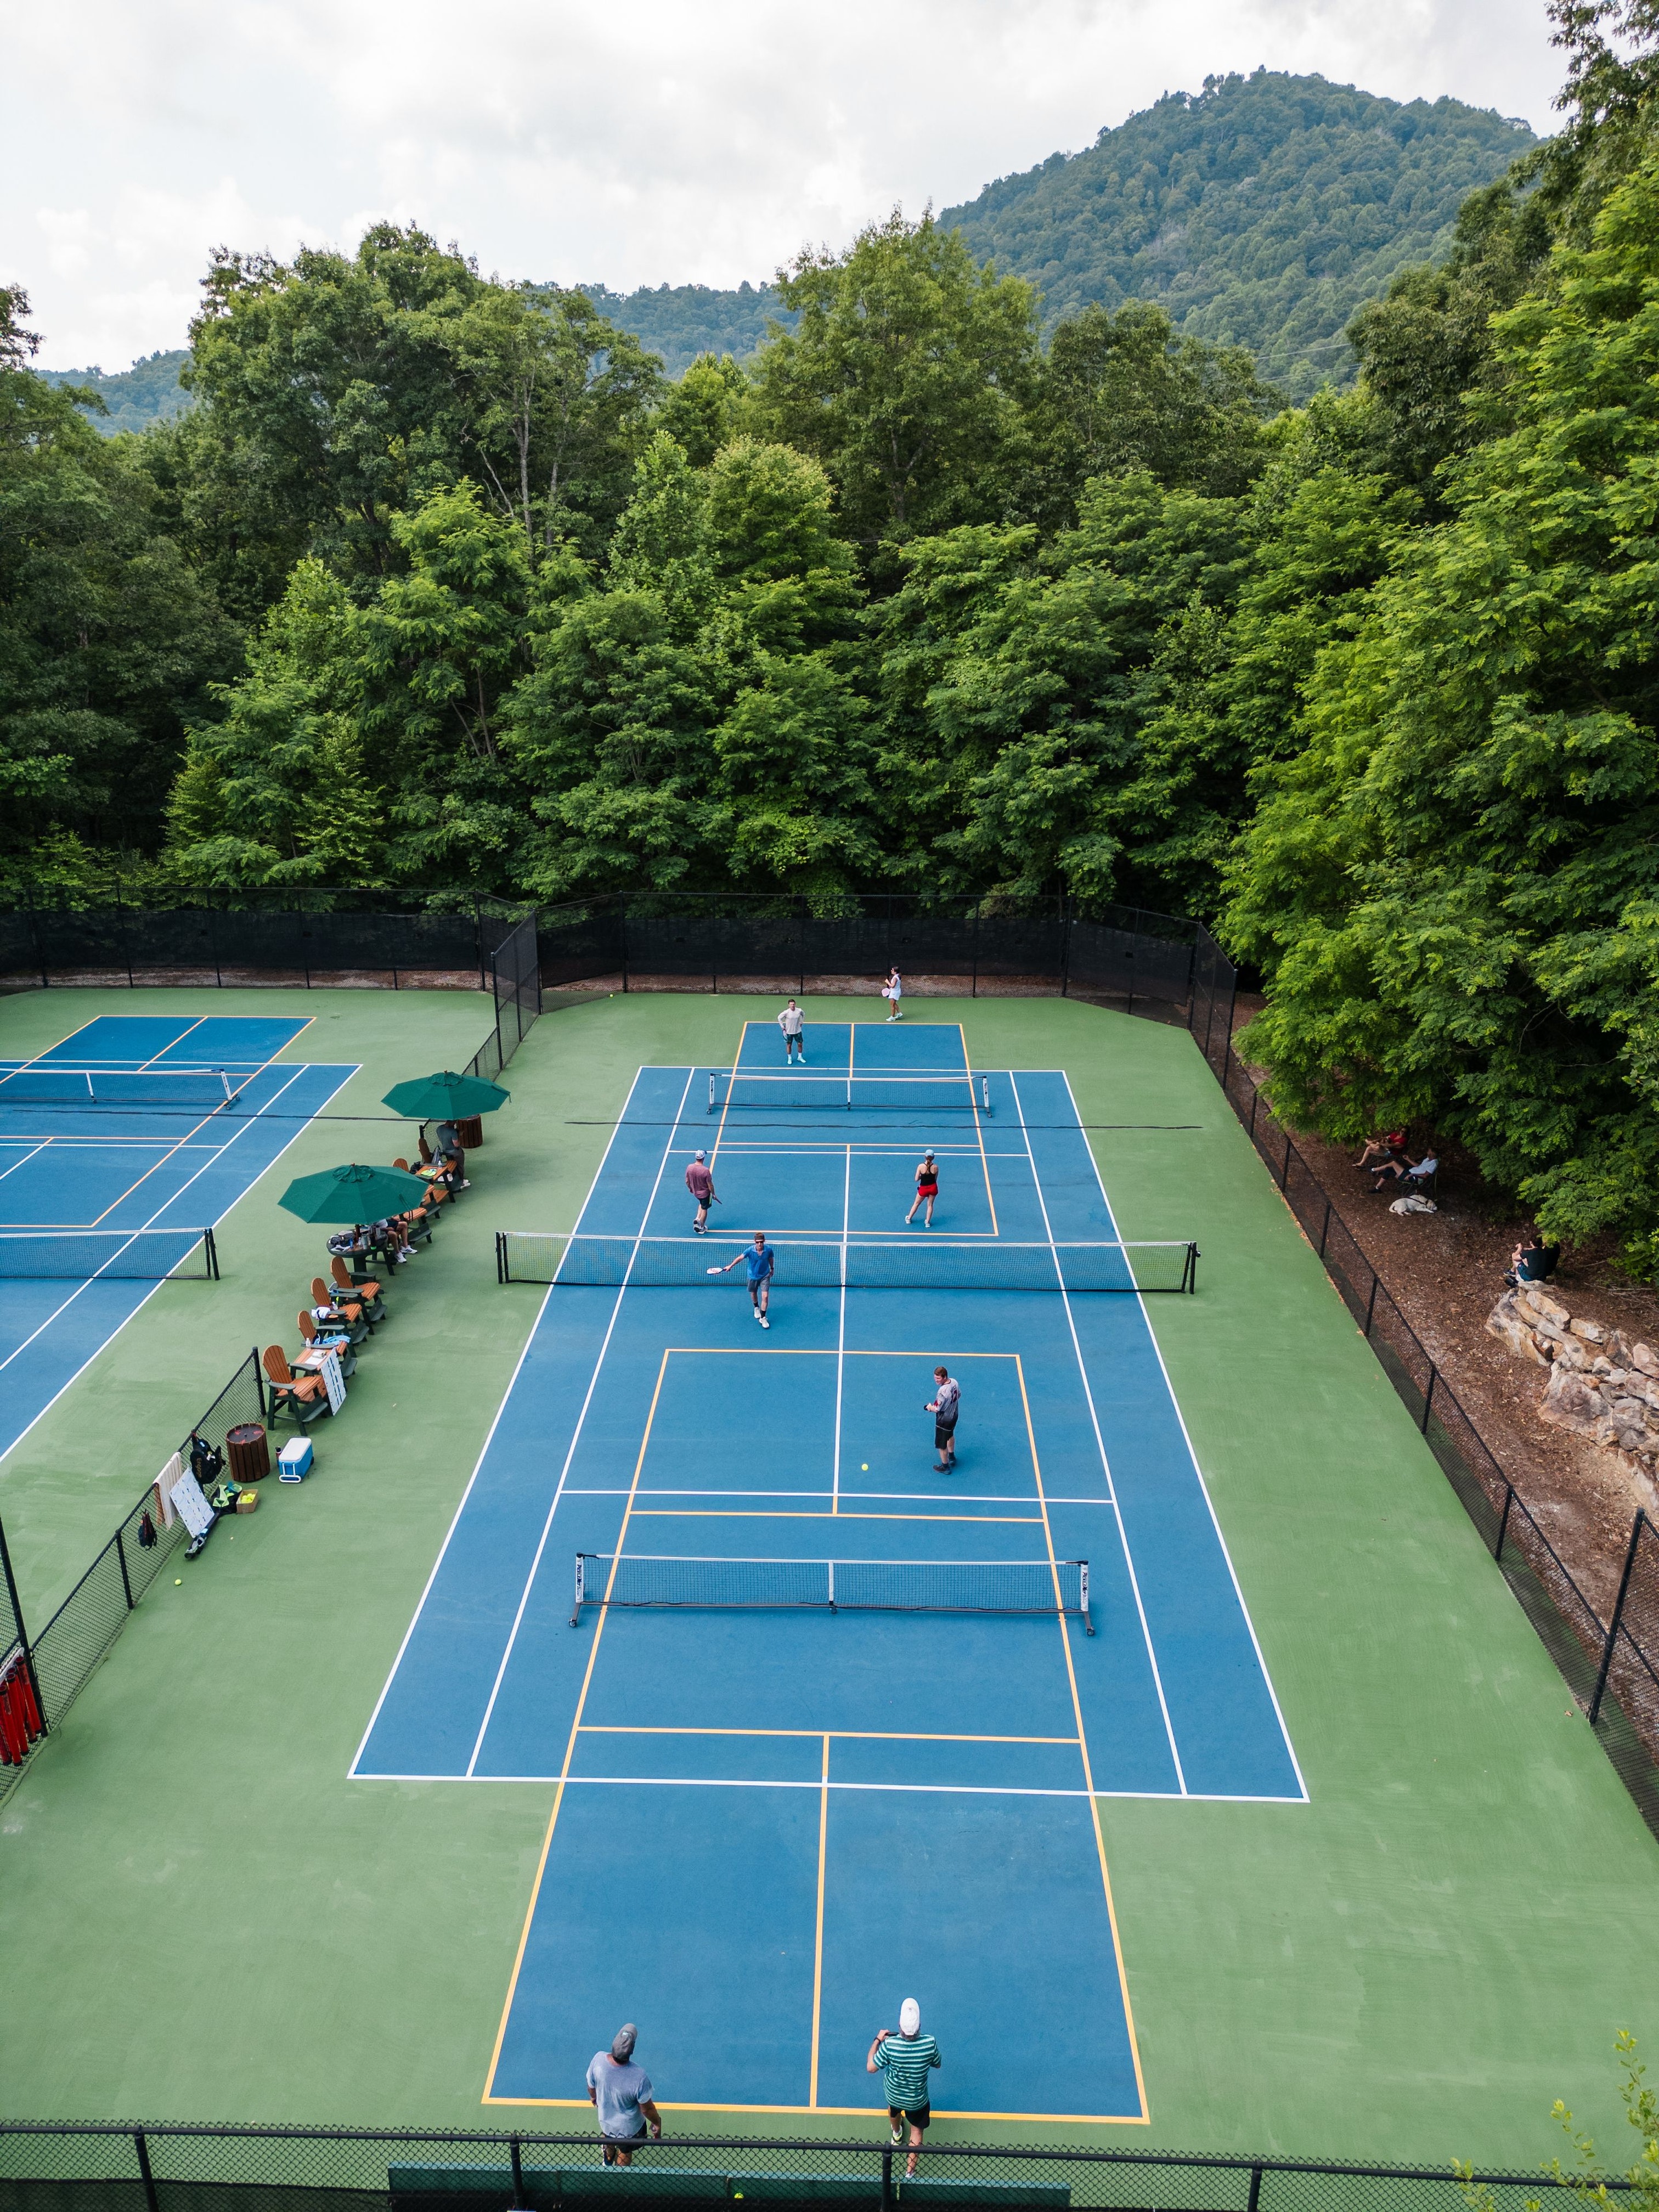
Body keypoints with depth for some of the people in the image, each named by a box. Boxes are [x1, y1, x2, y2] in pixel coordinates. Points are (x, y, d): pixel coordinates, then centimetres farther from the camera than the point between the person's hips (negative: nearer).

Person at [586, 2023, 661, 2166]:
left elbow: (591, 2087, -11)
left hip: (605, 2120, 4)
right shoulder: (639, 2076, -42)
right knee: (624, 2154, 30)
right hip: (629, 2128, -3)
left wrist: (593, 2097, 13)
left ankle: (608, 2160, 66)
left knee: (609, 2140, 38)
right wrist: (657, 2123, -3)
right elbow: (646, 2109, -24)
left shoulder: (599, 2059, -34)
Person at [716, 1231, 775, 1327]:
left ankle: (763, 1318, 4)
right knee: (754, 1294, 22)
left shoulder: (768, 1249, -19)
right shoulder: (750, 1250, -25)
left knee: (765, 1296, -8)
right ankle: (757, 1308, 53)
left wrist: (772, 1269, 16)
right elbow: (740, 1258, -24)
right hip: (753, 1276, 0)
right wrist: (730, 1266, -32)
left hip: (765, 1276, 0)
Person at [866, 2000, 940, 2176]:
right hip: (918, 2100, -1)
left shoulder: (890, 2044, -36)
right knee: (917, 2130, 27)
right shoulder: (929, 2043, -33)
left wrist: (878, 2040, -12)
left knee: (894, 2110, 36)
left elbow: (871, 2068, -23)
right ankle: (910, 2171, 34)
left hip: (894, 2095, 1)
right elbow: (938, 2064, -10)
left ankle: (897, 2134, 65)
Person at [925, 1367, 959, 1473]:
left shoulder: (943, 1392, -37)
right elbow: (959, 1395, 7)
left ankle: (945, 1467, 28)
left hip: (944, 1420, -9)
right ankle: (952, 1457, 55)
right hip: (954, 1415, 9)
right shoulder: (954, 1382, -12)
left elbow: (936, 1409, -29)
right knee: (950, 1436, 34)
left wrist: (929, 1407, -8)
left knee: (942, 1445, 12)